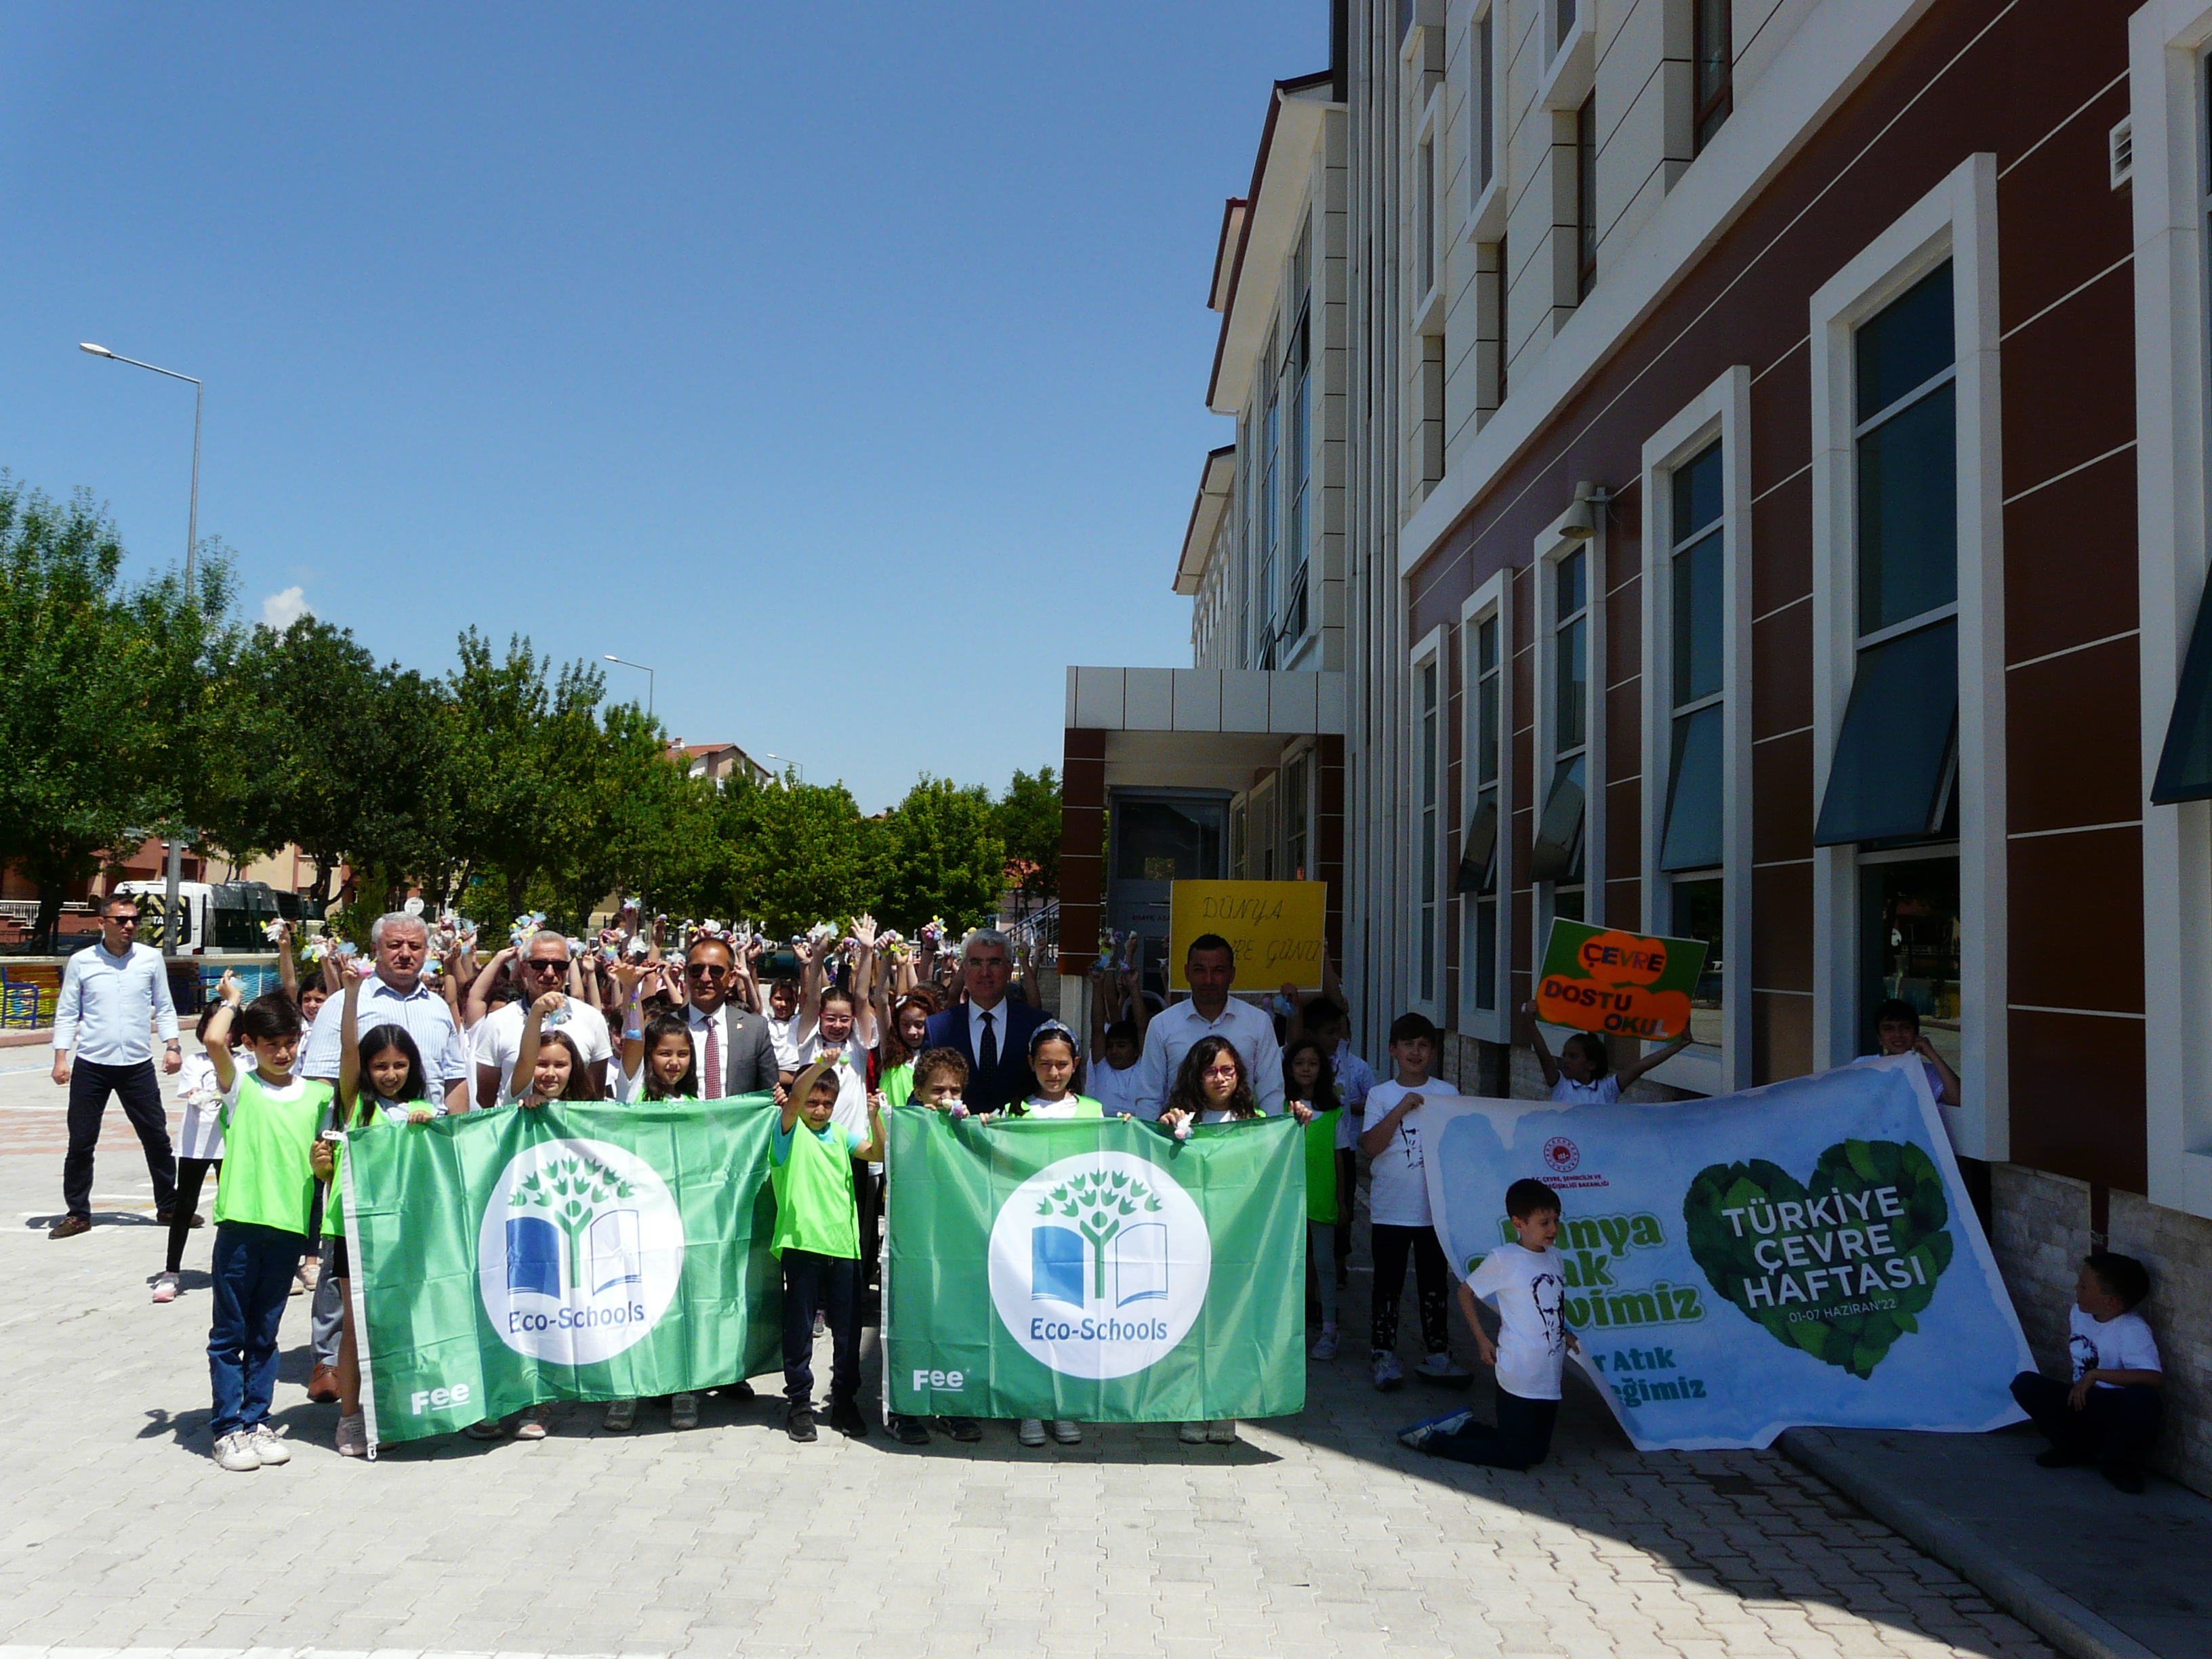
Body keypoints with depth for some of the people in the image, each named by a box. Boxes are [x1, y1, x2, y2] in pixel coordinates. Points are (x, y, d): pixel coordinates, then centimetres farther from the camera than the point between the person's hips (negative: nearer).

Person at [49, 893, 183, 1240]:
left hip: (138, 1066, 1)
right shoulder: (81, 962, 0)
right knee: (81, 1142, 5)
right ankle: (77, 1214, 19)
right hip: (90, 1066, -1)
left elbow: (164, 1008, 9)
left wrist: (172, 1046, -2)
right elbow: (67, 1014, 3)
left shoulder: (151, 958, 3)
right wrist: (61, 1059, -4)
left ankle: (169, 1207, 19)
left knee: (156, 1138, 6)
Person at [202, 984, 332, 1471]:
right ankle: (228, 1428, 12)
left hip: (289, 1225, 3)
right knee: (229, 1334, 4)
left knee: (265, 1334, 12)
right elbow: (214, 1040, -16)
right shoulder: (239, 1086, 0)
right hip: (240, 1223, -2)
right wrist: (232, 1001, -1)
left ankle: (257, 1421, 21)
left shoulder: (318, 1095, 9)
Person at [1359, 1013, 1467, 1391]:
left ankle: (1437, 1355, 19)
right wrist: (1401, 1109, -18)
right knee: (1388, 1285, 5)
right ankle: (1383, 1355, 14)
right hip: (1390, 1210, -1)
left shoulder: (1447, 1094, 5)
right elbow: (1371, 1145, -11)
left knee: (1435, 1285, 9)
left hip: (1435, 1209, 1)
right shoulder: (1380, 1095, 0)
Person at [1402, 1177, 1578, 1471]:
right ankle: (1432, 1439, 8)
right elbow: (1466, 1291, -4)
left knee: (1537, 1453, 13)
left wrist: (1565, 1335, 9)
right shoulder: (1503, 1259, -13)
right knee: (1517, 1456, -4)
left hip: (1549, 1379, 7)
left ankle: (1463, 1426, 26)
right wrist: (1482, 1340, -7)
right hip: (1519, 1378, -7)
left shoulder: (1556, 1258, 7)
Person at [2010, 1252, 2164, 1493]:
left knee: (2143, 1397, -39)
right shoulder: (2079, 1313, 1)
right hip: (2081, 1402, 6)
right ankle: (2074, 1448, 3)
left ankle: (2117, 1460, -10)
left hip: (2115, 1411, -5)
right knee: (2025, 1383, -16)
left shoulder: (2132, 1330, -21)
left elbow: (2156, 1378, -37)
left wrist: (2095, 1375, -38)